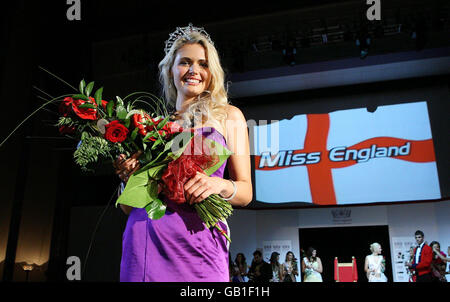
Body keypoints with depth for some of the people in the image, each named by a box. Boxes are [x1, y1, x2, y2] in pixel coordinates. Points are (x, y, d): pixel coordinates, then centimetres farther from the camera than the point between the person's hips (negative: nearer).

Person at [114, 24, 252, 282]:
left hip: (196, 242, -1)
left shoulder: (228, 116, 10)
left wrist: (220, 184, -15)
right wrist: (130, 177, -6)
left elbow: (245, 193, 6)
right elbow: (128, 207, 15)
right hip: (143, 240, 2)